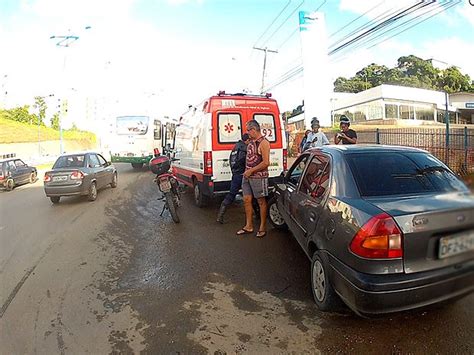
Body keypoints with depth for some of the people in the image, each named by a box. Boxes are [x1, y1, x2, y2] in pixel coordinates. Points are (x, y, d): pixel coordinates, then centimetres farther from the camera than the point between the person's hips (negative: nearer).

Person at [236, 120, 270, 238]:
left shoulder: (263, 143, -14)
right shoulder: (251, 142, 11)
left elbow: (266, 163, -19)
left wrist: (251, 170, -16)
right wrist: (246, 171, 12)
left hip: (258, 177, -8)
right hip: (247, 176, 8)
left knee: (261, 202, 4)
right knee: (247, 200, 10)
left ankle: (262, 228, 17)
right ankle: (249, 226, 22)